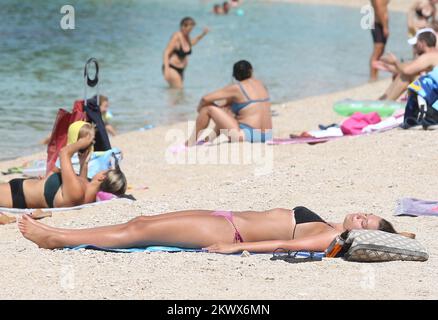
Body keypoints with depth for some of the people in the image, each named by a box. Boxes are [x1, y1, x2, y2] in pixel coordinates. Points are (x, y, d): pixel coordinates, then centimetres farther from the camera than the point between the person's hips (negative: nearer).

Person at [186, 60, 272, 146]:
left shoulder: (236, 88, -7)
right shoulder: (260, 84, 13)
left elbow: (206, 99, -6)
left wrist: (200, 107, 14)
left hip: (246, 134, -8)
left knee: (208, 108, 1)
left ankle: (191, 143, 11)